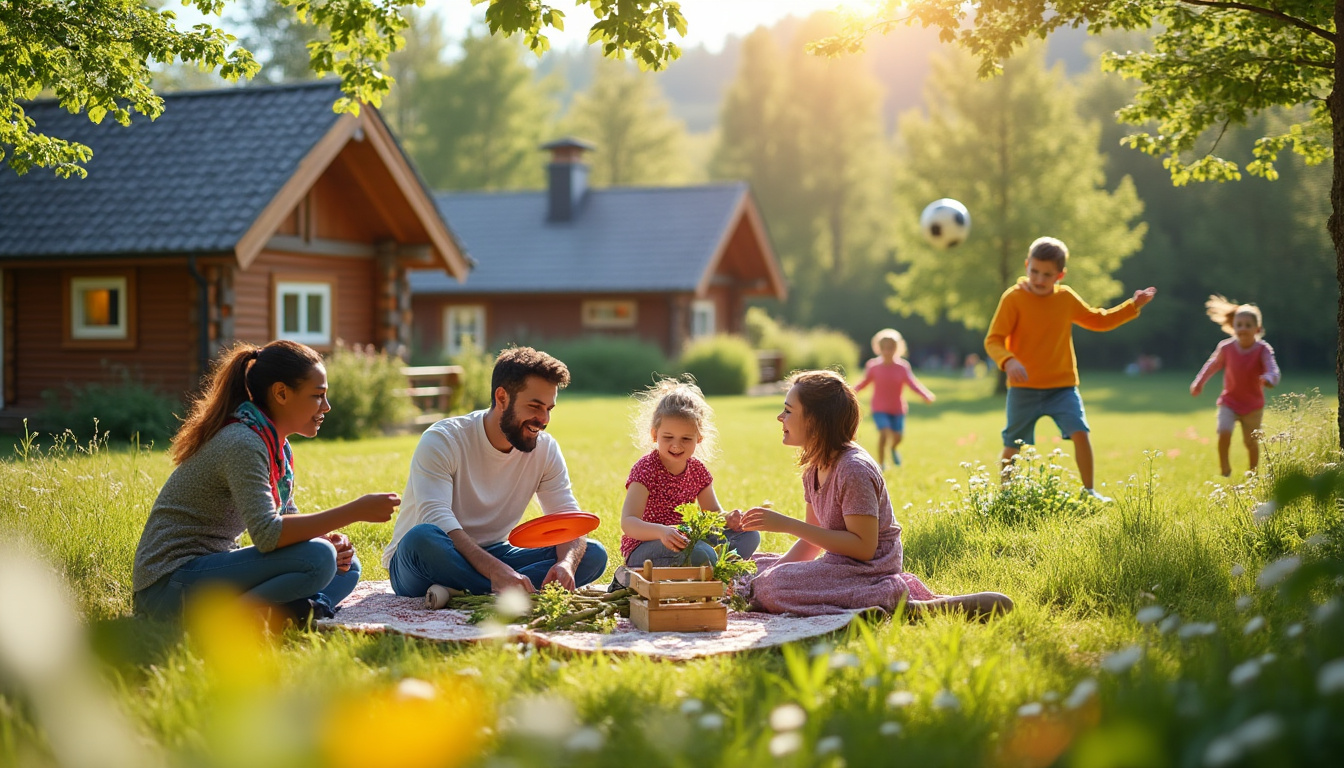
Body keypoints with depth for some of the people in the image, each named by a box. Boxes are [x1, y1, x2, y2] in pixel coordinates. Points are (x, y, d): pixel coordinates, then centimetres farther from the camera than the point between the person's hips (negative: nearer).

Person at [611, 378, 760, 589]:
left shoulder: (697, 469, 6)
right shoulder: (645, 469, -14)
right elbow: (628, 522, -25)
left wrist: (728, 519, -11)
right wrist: (662, 531, -45)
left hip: (685, 539, 7)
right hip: (644, 547, -7)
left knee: (750, 535, 1)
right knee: (700, 553, -36)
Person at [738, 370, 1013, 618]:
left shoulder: (853, 469, -19)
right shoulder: (814, 469, 10)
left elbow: (863, 547, -22)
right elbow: (813, 540, 14)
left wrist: (788, 525, -22)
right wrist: (779, 567, -4)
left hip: (870, 568, -10)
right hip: (840, 564, 10)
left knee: (769, 588, -27)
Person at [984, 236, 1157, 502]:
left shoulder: (1067, 298, 5)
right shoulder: (1013, 298, -9)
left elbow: (1099, 321, 22)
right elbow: (993, 340, -14)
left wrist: (1133, 306, 16)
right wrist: (1008, 361, -34)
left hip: (1062, 387, 3)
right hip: (1023, 389, -3)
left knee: (1080, 432, -14)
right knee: (1013, 444, 5)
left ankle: (1088, 490, -2)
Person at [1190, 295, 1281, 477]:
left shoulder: (1263, 349, -17)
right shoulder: (1226, 348, -11)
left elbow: (1272, 368, -33)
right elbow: (1213, 365, 8)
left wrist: (1269, 379, -55)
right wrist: (1199, 383, 12)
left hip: (1253, 404, -1)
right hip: (1229, 402, 1)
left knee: (1250, 442, 9)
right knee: (1224, 433, -19)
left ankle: (1253, 474, 31)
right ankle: (1225, 470, 1)